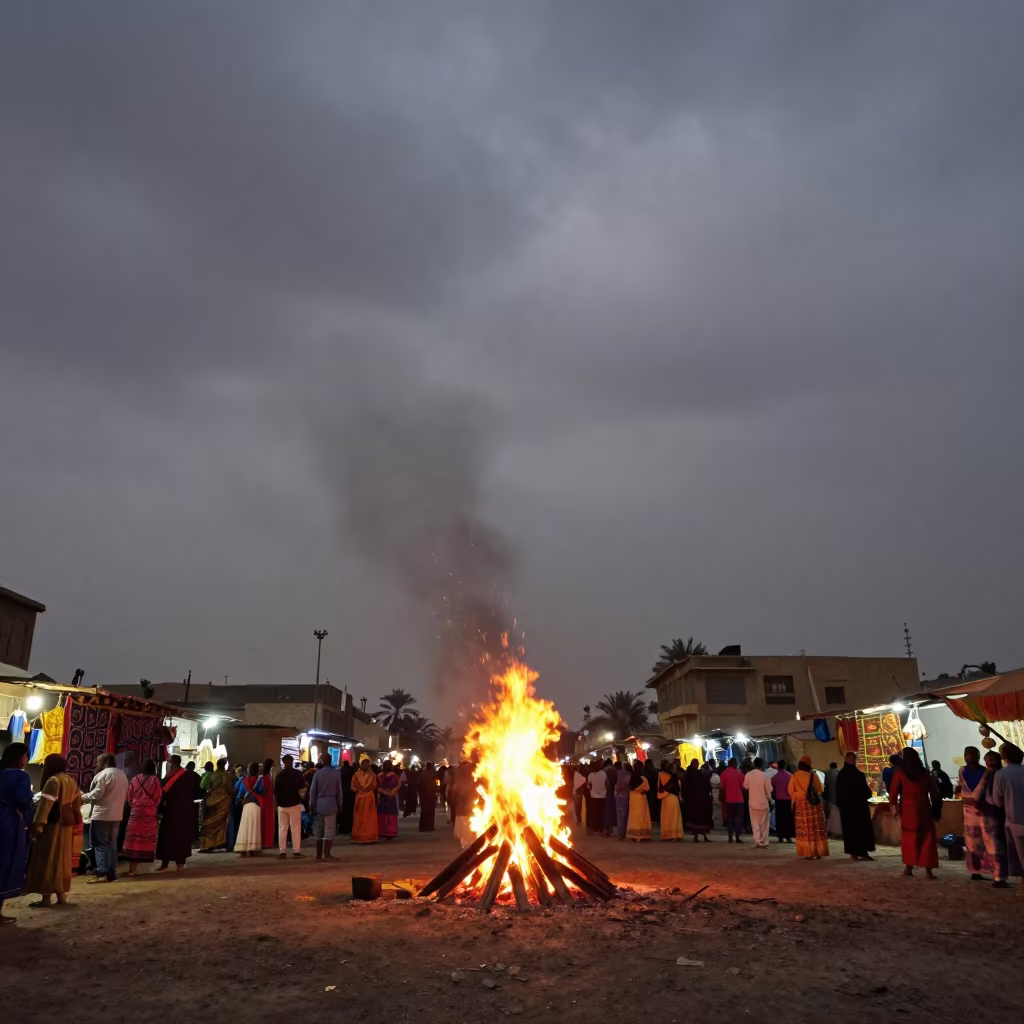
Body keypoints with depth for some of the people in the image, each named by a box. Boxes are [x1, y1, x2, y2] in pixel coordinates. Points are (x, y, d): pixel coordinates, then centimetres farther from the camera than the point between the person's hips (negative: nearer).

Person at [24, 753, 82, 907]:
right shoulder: (72, 781, 12)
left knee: (47, 860, -3)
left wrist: (38, 824, -25)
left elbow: (45, 803, -21)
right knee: (62, 860, 13)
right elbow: (77, 802, 18)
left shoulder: (53, 780, -13)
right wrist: (73, 819, 26)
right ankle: (61, 894, 17)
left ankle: (46, 898, -2)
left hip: (53, 824, -8)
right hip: (67, 825, 8)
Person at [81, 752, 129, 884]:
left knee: (100, 844, -3)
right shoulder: (122, 775, 15)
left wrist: (83, 798, -3)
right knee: (112, 844, 11)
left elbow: (97, 794, -17)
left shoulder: (103, 774, -11)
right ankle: (111, 873, 12)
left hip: (102, 815, -8)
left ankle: (102, 873, -9)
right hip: (116, 815, 8)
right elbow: (125, 795, 19)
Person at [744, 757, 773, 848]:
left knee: (755, 824, 9)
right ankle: (764, 843, 14)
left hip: (752, 803, 2)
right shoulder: (764, 775, -14)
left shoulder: (748, 774, -6)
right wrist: (770, 801, 6)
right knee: (763, 824, 13)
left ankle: (757, 842, -1)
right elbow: (768, 790, -9)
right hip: (763, 803, -2)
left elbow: (745, 787, 5)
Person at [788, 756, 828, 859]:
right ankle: (818, 852, 9)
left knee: (804, 829, 3)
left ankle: (808, 853, 0)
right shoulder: (813, 775, -5)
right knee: (816, 828, 8)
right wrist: (822, 784, 28)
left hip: (800, 804, 0)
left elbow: (790, 790, 0)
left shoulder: (794, 776, -3)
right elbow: (820, 789, 7)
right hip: (814, 804, 0)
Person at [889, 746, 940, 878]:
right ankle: (928, 869, 2)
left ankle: (909, 867, 7)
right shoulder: (925, 772, 6)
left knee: (908, 838, 8)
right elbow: (934, 793, 6)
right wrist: (935, 811, 11)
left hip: (908, 810, -2)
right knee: (927, 839, 6)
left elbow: (893, 792, -6)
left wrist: (894, 807, 4)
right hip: (924, 809, 2)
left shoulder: (899, 772, -2)